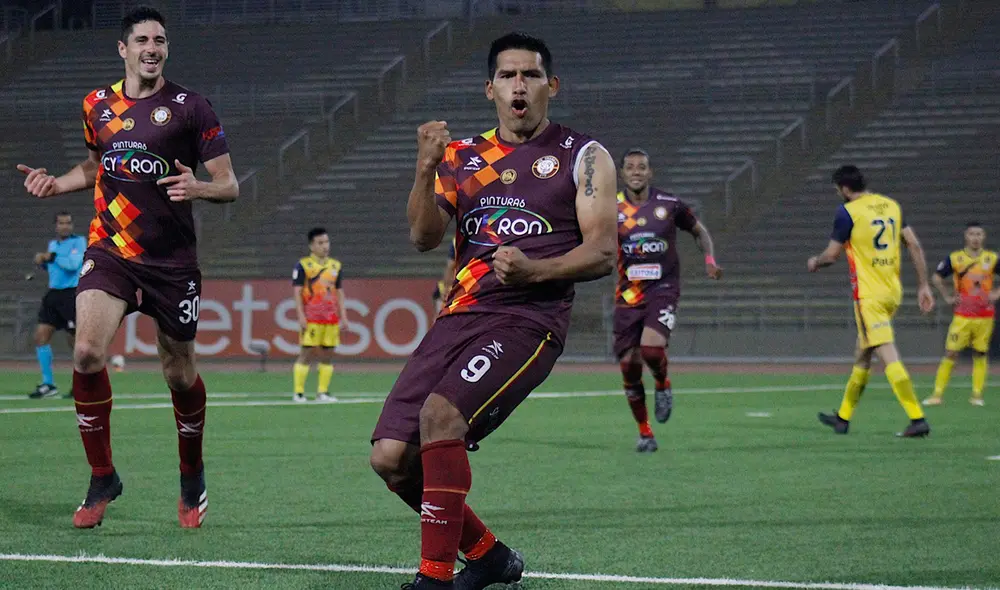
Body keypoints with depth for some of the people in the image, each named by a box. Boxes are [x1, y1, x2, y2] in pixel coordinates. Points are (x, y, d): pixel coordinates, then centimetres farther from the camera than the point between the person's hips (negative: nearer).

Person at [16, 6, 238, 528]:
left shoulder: (189, 107, -4)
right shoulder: (97, 105, 8)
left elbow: (229, 184, -4)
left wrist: (197, 188, -25)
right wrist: (55, 183, 8)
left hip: (172, 262, -2)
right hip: (108, 251, 2)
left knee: (180, 375, 6)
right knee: (87, 352, -19)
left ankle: (192, 478, 32)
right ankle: (102, 476, -3)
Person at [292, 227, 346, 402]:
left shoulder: (336, 266, 14)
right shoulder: (303, 265, -1)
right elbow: (297, 292, -4)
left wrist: (343, 316, 12)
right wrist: (301, 316, -12)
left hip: (332, 319, 5)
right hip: (311, 319, -5)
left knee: (327, 355, 5)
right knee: (306, 354, -6)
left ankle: (323, 391, 10)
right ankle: (298, 392, -3)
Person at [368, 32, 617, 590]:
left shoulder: (584, 157, 7)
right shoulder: (461, 157, 17)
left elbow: (603, 252, -1)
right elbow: (424, 237, 5)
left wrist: (534, 271, -18)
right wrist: (426, 169, -11)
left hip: (528, 320, -5)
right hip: (460, 316, 5)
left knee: (440, 413, -30)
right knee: (391, 456, -6)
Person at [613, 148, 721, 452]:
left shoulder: (669, 204, -1)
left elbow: (699, 231, 13)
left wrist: (710, 260, -1)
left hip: (663, 290, -2)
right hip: (628, 294, 2)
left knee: (651, 348, -27)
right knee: (629, 366, -2)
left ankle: (663, 383, 9)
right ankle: (644, 433, 17)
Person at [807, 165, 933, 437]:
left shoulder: (847, 212, -10)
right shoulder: (892, 205, 9)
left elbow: (832, 254, -3)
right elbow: (914, 245, 7)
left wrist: (815, 263, 20)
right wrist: (923, 285, 10)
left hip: (868, 295, -8)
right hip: (893, 292, 8)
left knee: (888, 356, -11)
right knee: (862, 356, 18)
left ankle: (918, 419, -19)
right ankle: (843, 417, 29)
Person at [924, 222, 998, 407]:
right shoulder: (955, 258, -1)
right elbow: (937, 278, 7)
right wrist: (948, 297, 1)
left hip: (985, 315, 1)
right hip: (962, 316, -1)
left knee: (980, 353, 3)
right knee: (950, 353, -5)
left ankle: (977, 395, 10)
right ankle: (937, 394, -3)